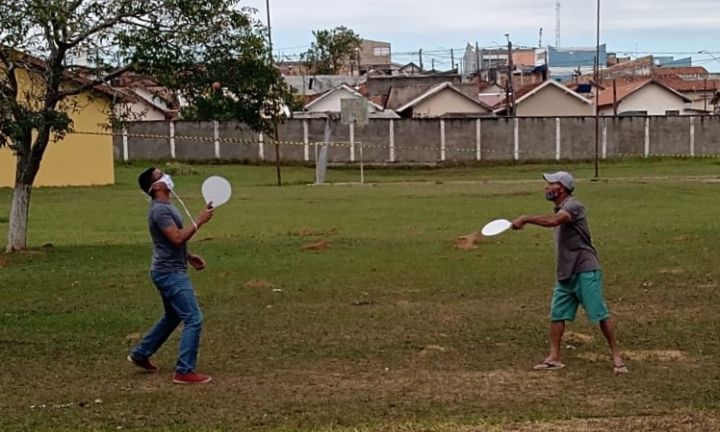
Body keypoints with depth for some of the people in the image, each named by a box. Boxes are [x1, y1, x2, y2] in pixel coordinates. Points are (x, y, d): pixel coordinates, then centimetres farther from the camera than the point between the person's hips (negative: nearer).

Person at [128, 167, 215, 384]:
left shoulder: (165, 206, 13)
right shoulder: (159, 209, -19)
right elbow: (177, 237, -27)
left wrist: (189, 256, 17)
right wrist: (199, 221, -22)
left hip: (170, 271, 11)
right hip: (170, 273, -11)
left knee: (173, 317, 24)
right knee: (194, 319, -11)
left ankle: (140, 354, 35)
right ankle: (184, 372, -7)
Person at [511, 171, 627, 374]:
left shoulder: (573, 206, -15)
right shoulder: (559, 210, 13)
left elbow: (553, 221, -33)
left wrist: (526, 219, -34)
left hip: (585, 271, -9)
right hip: (565, 273, 9)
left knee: (600, 314, -4)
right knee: (557, 314, 6)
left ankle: (616, 355, 5)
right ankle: (554, 357, 11)